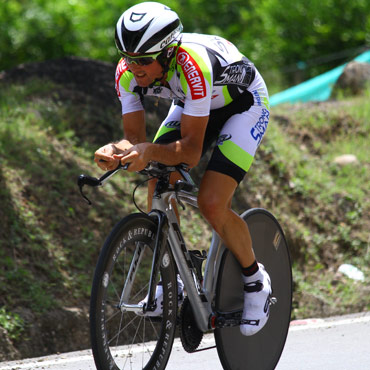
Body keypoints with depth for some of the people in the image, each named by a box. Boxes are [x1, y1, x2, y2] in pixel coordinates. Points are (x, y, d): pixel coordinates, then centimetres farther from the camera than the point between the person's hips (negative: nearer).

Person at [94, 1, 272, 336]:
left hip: (244, 103, -6)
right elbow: (134, 137, -19)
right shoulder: (128, 71, -24)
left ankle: (255, 280, 4)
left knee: (211, 204, -20)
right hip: (191, 106, 6)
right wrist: (117, 151, -40)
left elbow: (191, 151, -38)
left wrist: (151, 152, -55)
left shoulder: (192, 66, -41)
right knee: (158, 190, -10)